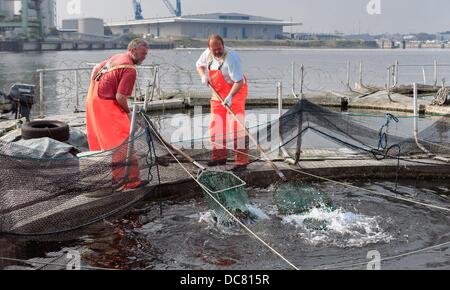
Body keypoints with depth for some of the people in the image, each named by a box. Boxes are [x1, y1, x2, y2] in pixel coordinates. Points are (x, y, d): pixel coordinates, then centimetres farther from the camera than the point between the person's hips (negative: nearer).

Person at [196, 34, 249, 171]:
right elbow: (199, 65, 17)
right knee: (216, 125, 11)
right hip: (218, 93, 8)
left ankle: (242, 161, -11)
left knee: (236, 126, -14)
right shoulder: (207, 53, -4)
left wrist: (230, 96, -41)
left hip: (236, 92, -7)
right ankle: (220, 156, 26)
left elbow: (239, 81, -30)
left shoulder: (231, 57, -27)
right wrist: (203, 76, -3)